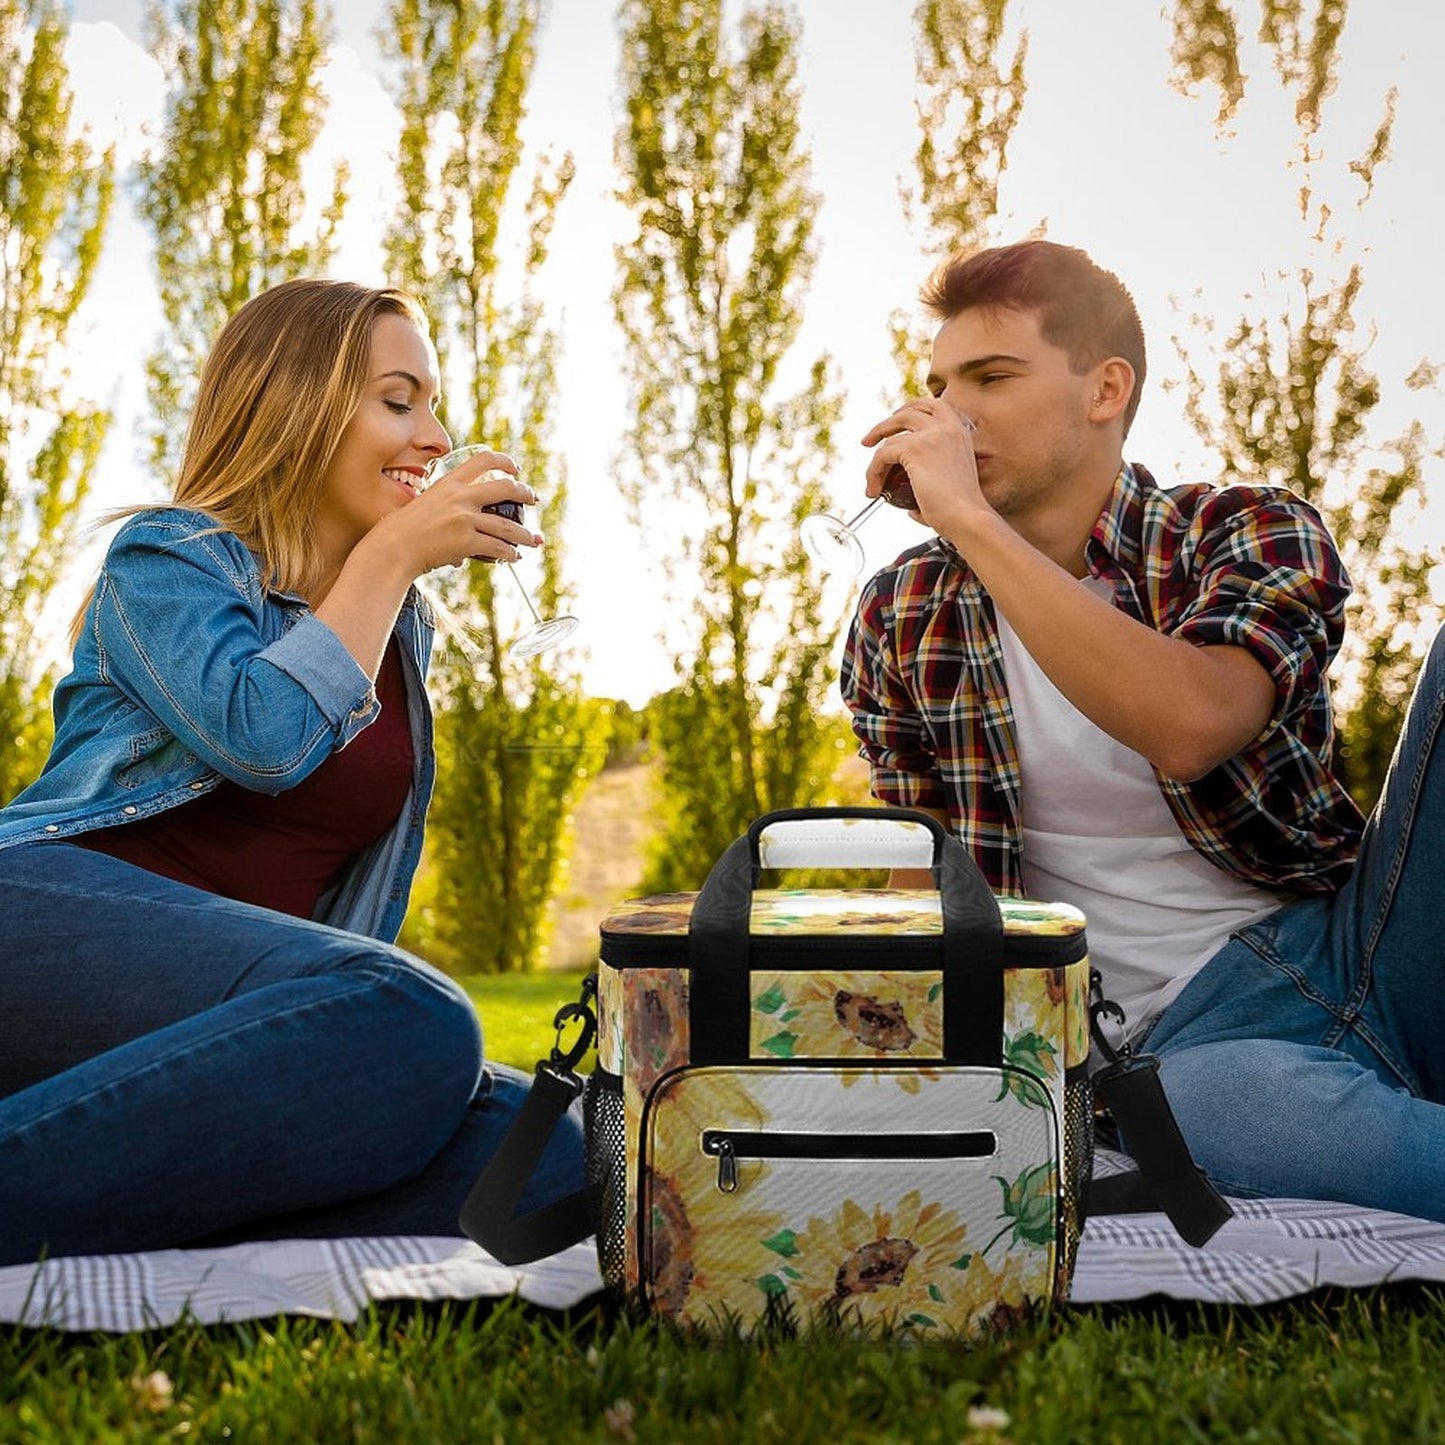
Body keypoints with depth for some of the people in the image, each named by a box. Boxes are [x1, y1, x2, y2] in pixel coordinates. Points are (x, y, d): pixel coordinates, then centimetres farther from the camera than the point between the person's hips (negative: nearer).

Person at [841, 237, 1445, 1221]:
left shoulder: (1253, 535, 1)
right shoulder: (903, 619, 8)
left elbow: (1190, 727, -23)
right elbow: (925, 889, 12)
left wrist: (970, 520, -21)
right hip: (1187, 1034, -1)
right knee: (1212, 1102, -40)